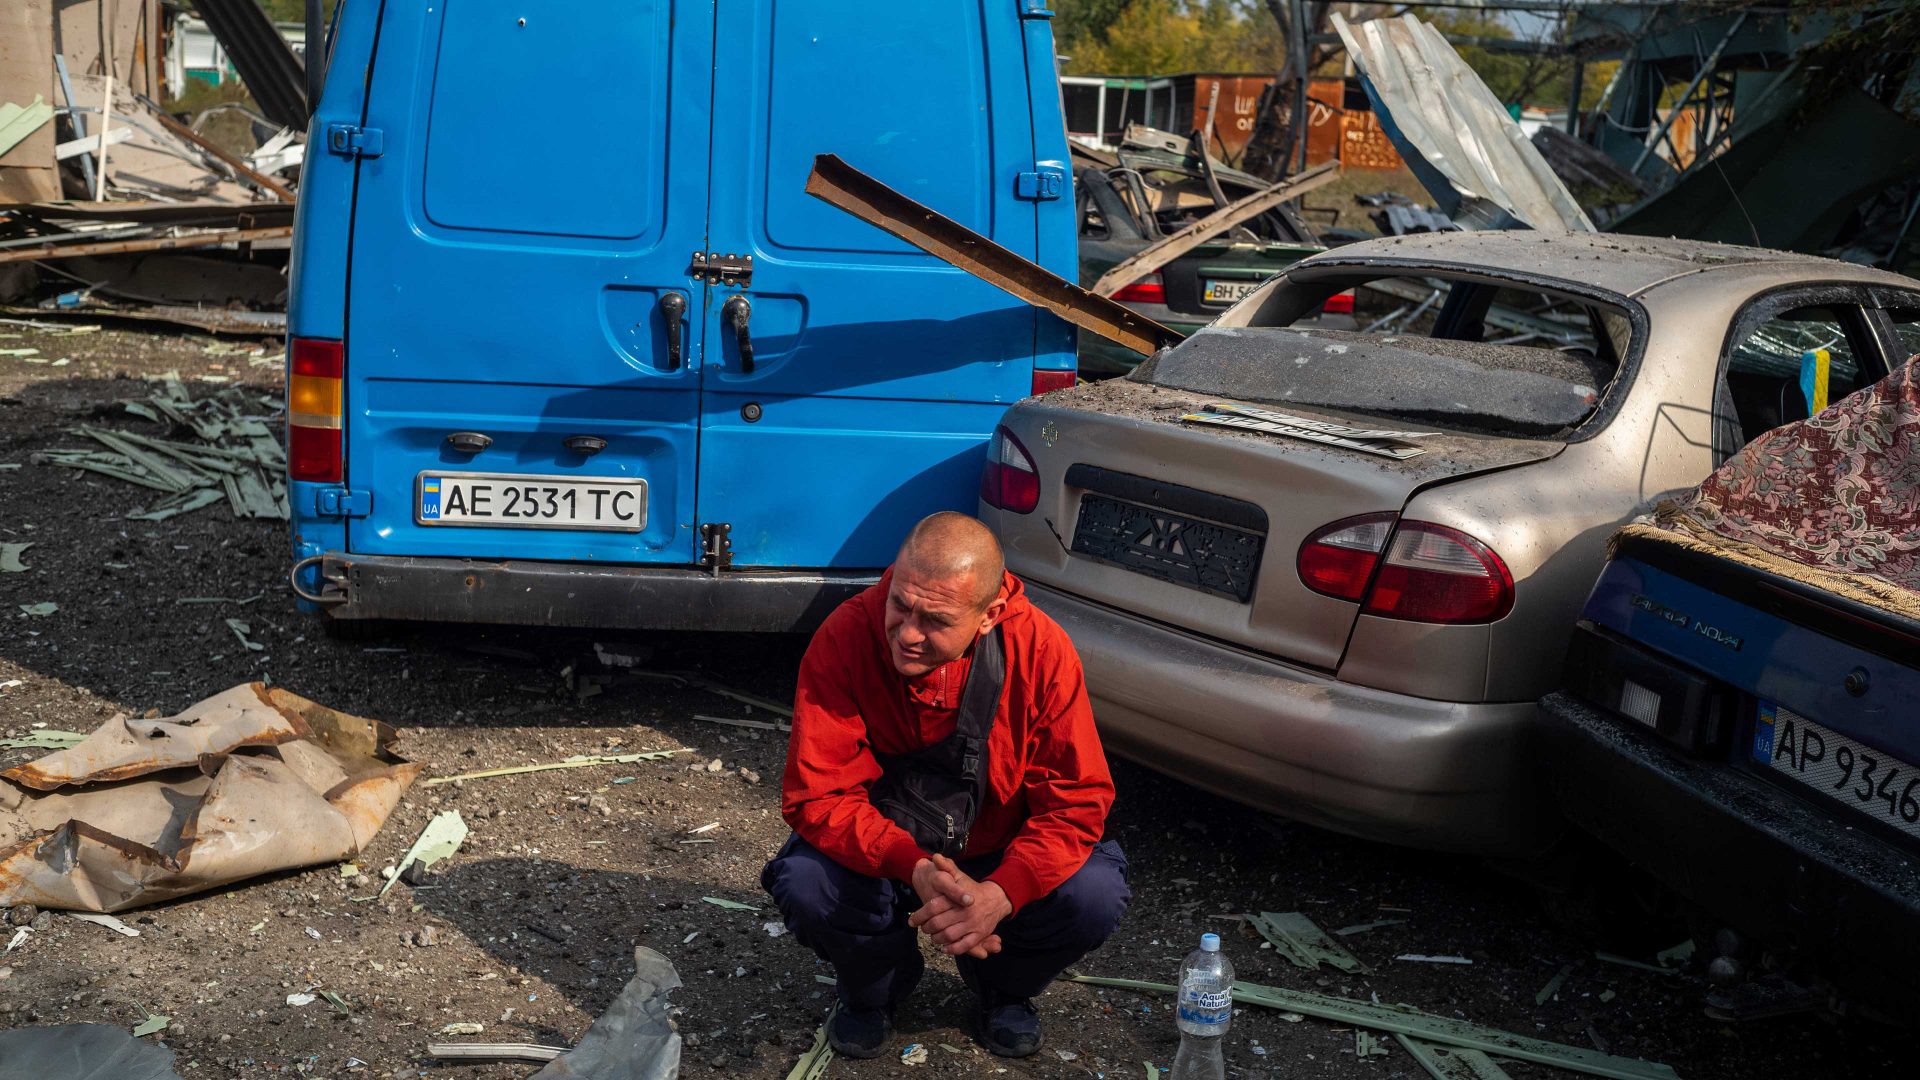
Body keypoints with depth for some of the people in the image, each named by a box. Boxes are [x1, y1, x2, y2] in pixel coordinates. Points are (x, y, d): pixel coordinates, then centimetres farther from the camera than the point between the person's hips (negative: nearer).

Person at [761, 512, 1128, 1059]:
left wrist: (1001, 893, -36)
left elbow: (1079, 798, -19)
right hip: (884, 858, 0)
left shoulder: (1041, 650, -22)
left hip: (1001, 859, 1)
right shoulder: (845, 638, -24)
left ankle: (1003, 989, 11)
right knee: (804, 886, -31)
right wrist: (915, 868, -40)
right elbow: (816, 793, -24)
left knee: (1095, 896, -26)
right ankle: (872, 989, 8)